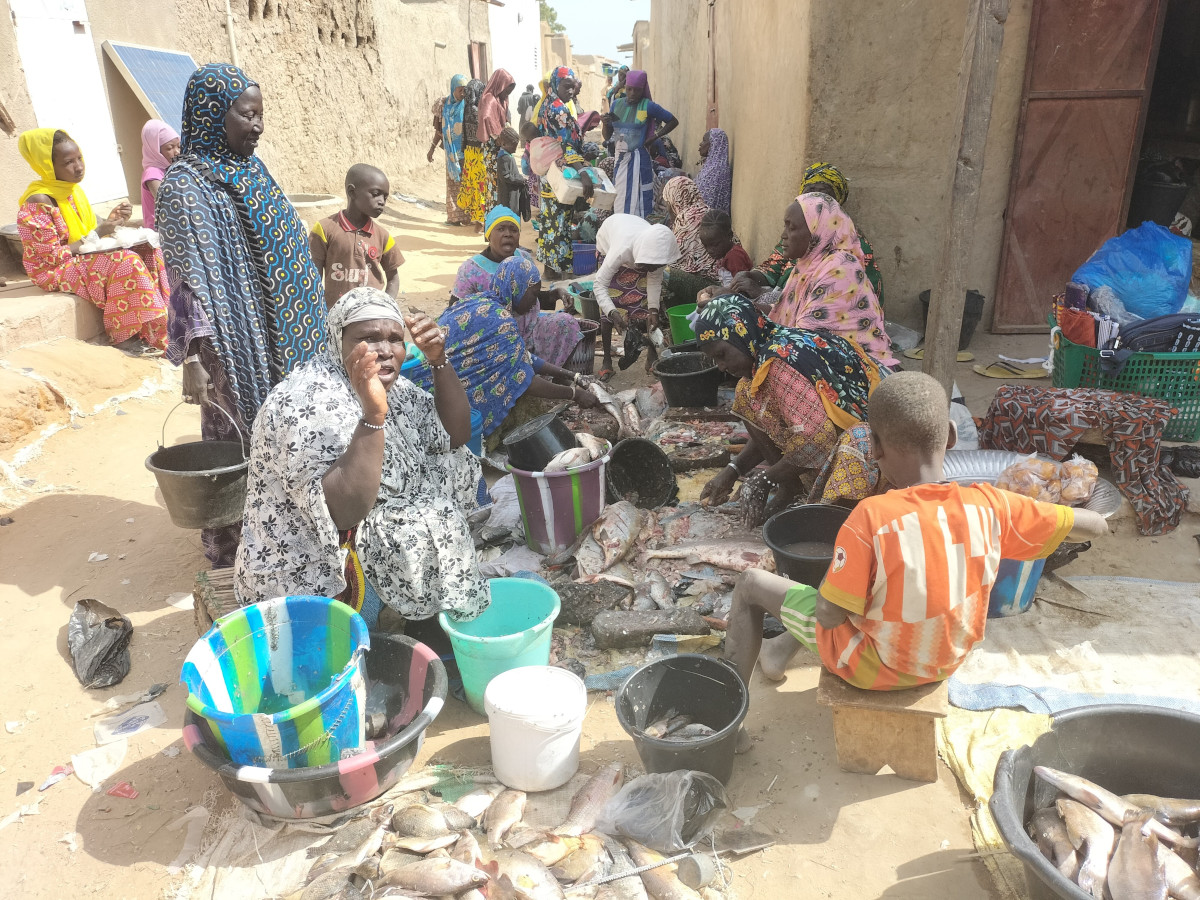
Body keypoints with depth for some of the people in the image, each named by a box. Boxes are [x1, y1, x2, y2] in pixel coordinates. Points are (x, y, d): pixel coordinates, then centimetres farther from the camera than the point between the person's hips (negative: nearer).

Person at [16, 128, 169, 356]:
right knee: (126, 261, -29)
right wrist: (96, 235, -22)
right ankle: (123, 336, -20)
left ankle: (155, 327, -9)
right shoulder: (39, 202, -19)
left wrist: (112, 220, -8)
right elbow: (52, 256, -21)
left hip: (85, 255, 9)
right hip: (57, 271, -9)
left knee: (148, 251, -4)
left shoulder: (72, 189, 6)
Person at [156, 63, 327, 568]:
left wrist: (305, 328, 20)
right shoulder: (185, 185, -14)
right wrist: (193, 359, -25)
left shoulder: (249, 170, 10)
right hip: (235, 350, -8)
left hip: (278, 340, 8)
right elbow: (190, 280, -20)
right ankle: (231, 555, 20)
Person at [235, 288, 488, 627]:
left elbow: (456, 436, 1)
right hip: (315, 581, -9)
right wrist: (373, 413, -44)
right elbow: (344, 511, -36)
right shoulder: (307, 404, -26)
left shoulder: (388, 384, 0)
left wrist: (438, 360, -11)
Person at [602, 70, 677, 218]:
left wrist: (653, 138, -5)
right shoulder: (617, 104, 8)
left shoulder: (648, 106, -6)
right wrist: (605, 123, -8)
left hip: (637, 160, -5)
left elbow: (673, 121, 1)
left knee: (635, 202, -4)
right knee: (619, 200, 10)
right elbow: (607, 137, 12)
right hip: (619, 159, 5)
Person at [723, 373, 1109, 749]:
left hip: (874, 668, -5)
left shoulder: (872, 517, -31)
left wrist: (838, 573, -5)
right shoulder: (988, 506, -18)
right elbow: (1094, 525, -4)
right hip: (946, 661, 6)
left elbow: (829, 616, -24)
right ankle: (783, 649, 48)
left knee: (750, 583, 9)